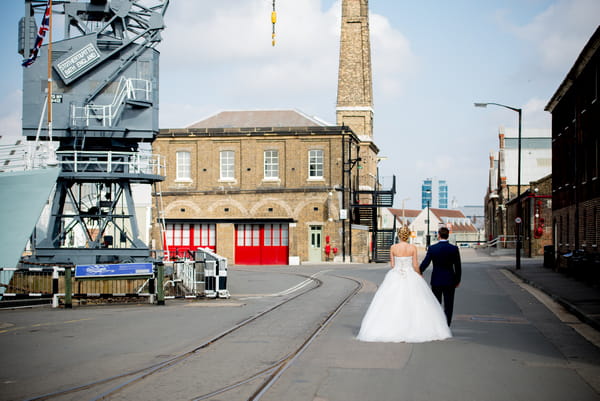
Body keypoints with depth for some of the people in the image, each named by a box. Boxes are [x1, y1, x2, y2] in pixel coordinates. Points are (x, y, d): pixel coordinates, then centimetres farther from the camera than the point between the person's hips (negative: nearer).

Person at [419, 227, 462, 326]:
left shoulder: (432, 248, -8)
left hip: (436, 280, 1)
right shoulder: (454, 249, -7)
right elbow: (458, 266, -2)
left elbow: (425, 263, -5)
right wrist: (458, 280, 10)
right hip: (449, 281, -1)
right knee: (448, 306, 5)